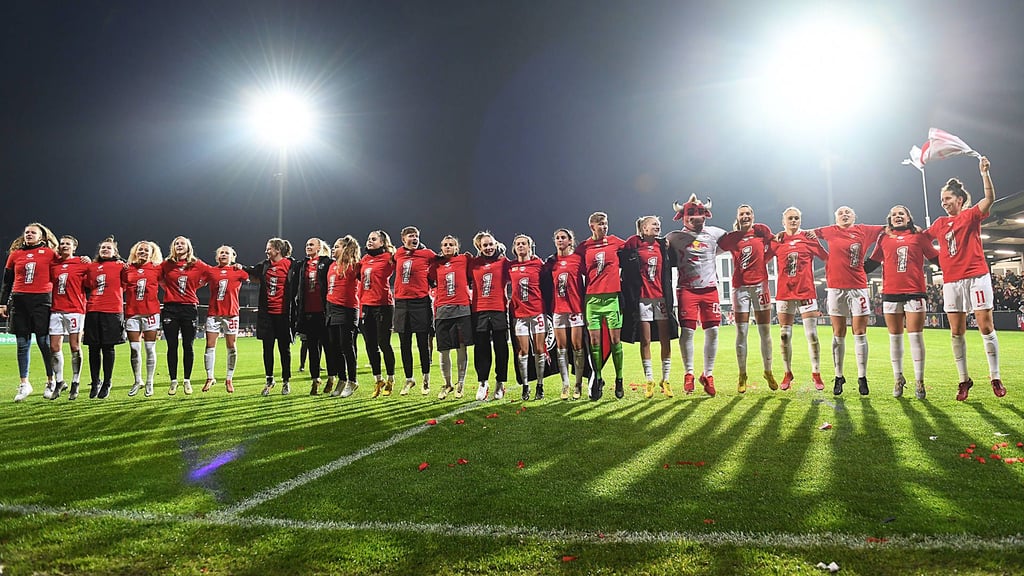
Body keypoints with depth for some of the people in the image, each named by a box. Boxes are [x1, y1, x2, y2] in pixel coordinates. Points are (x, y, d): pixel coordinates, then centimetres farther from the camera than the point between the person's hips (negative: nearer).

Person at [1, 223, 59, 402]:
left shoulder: (49, 253, 3)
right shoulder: (15, 254, 11)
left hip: (41, 301, -3)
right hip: (19, 301, 3)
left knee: (44, 342, -1)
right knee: (22, 344, 5)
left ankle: (51, 381, 10)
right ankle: (24, 384, 11)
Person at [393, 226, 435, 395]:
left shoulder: (427, 254, -3)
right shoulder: (398, 254, 9)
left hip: (421, 302, -4)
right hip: (401, 303, 4)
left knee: (423, 343, 2)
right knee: (404, 345, 9)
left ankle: (426, 379, 16)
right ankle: (409, 380, 21)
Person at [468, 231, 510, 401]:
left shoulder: (504, 262, 5)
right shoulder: (473, 263, 10)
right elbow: (468, 282, 18)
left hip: (499, 310, -1)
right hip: (479, 310, 2)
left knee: (501, 348, 3)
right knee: (481, 348, 4)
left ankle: (500, 383, 13)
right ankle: (482, 383, 14)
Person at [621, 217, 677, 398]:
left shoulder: (662, 245, 11)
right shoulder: (633, 244, -1)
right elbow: (622, 262, -1)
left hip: (661, 297, 3)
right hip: (642, 297, -3)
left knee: (665, 340, 1)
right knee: (645, 340, 1)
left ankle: (665, 380, 11)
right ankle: (649, 380, 10)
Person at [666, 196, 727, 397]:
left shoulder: (714, 233, 11)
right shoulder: (675, 237, 5)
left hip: (710, 288, 2)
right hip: (687, 289, -2)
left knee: (712, 331, -1)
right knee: (687, 331, -6)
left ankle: (708, 374, 12)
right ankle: (689, 374, 8)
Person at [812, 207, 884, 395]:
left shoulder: (863, 230, 7)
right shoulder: (830, 231, 9)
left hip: (858, 287, 0)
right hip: (836, 288, 0)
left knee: (860, 334, 0)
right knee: (838, 334, 4)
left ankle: (862, 378, 7)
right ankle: (838, 377, 13)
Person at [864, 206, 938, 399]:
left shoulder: (919, 236, 7)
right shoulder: (884, 238, 11)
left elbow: (937, 258, 10)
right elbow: (871, 263, 14)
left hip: (915, 291, -2)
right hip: (890, 292, 2)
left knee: (916, 336, -3)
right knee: (895, 337, 6)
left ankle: (919, 381, 7)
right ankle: (898, 379, 17)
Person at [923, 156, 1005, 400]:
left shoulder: (971, 215, 1)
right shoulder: (940, 223, 14)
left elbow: (989, 198, -17)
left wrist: (984, 172, -24)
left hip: (976, 277, -4)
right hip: (951, 281, 5)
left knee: (986, 327, -5)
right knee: (956, 333, 3)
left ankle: (995, 377, 6)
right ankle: (964, 380, 11)